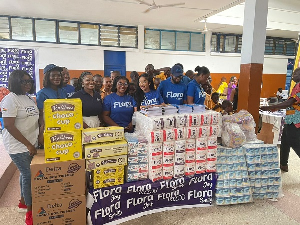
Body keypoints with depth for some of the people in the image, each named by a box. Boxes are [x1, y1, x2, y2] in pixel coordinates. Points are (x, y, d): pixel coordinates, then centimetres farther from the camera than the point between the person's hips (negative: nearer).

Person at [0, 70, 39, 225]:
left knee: (26, 173, 16)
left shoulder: (29, 99, 9)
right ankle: (30, 212, 11)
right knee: (28, 174, -3)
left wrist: (33, 143, 12)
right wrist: (28, 145, -18)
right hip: (18, 146, -7)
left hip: (31, 144, 7)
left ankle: (23, 200, 36)